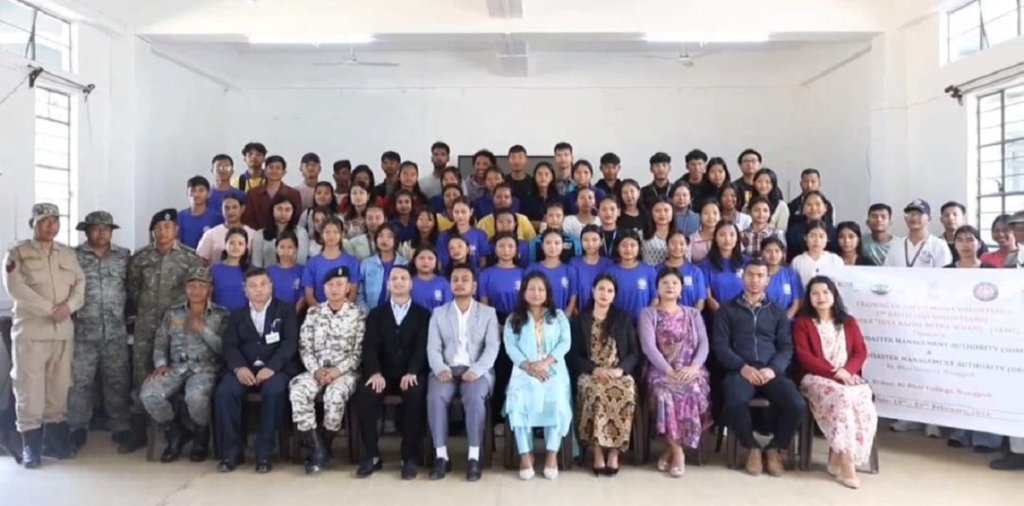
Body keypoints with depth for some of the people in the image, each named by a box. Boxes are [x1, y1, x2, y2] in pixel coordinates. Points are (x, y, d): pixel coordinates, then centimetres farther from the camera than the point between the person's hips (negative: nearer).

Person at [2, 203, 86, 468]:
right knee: (30, 389, -3)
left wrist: (68, 306, -13)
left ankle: (54, 439, 18)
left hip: (63, 331, 4)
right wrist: (50, 310, -16)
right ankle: (31, 446, 5)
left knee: (59, 388, 8)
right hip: (30, 331, -4)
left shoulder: (69, 254, 13)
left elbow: (80, 283, 7)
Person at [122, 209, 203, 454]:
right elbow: (132, 288, 12)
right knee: (141, 378, 6)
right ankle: (138, 433, 15)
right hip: (145, 327, 2)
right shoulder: (140, 257, 6)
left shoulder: (191, 258, -1)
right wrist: (144, 308, 9)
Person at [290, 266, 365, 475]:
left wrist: (338, 370, -15)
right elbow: (304, 347, 6)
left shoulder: (358, 314, 2)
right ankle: (317, 449, -18)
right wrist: (316, 370, -10)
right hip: (316, 370, 3)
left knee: (335, 396, -34)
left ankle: (324, 448, -10)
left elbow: (359, 352, -2)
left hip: (345, 371, -3)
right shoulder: (313, 312, 10)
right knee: (297, 392, -27)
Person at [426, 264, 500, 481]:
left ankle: (474, 457, -24)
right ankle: (441, 456, -21)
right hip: (447, 369, 2)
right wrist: (440, 369, -15)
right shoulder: (439, 313, 15)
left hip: (476, 370, -1)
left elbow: (492, 347, -1)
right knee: (435, 397, -29)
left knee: (475, 398, -33)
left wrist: (476, 369, -18)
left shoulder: (488, 313, 10)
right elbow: (433, 347, 5)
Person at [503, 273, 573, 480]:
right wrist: (529, 366, -15)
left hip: (553, 370, 0)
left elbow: (565, 343, 4)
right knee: (519, 402, -31)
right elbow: (510, 347, 2)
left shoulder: (558, 316, 17)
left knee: (557, 402, -31)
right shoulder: (513, 319, 16)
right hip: (524, 370, 0)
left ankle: (552, 453, -21)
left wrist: (545, 363, -13)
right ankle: (525, 454, -23)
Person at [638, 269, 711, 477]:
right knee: (666, 394, -34)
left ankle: (672, 448, -13)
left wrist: (693, 367, -15)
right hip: (662, 370, -2)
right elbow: (648, 346, -5)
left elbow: (703, 344, 6)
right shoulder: (648, 313, 9)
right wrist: (668, 370, -19)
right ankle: (678, 450, -16)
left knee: (693, 391, -32)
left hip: (691, 370, 2)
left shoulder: (693, 314, 18)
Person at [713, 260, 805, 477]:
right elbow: (720, 345, 3)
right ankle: (752, 447, -4)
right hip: (740, 370, -2)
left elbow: (787, 347, 10)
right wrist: (743, 367, -13)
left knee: (797, 404, -27)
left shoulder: (777, 311, 20)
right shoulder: (727, 309, 13)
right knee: (734, 403, -34)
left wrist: (773, 369, -10)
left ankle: (774, 448, 2)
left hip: (771, 371, 2)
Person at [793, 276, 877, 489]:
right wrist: (833, 372, -16)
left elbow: (861, 353, 10)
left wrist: (846, 371, -11)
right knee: (841, 398, -34)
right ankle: (846, 462, -30)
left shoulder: (849, 322, 20)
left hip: (848, 376, 4)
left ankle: (838, 458, -20)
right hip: (816, 377, -3)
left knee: (863, 402, -29)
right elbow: (804, 356, -4)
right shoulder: (802, 323, 8)